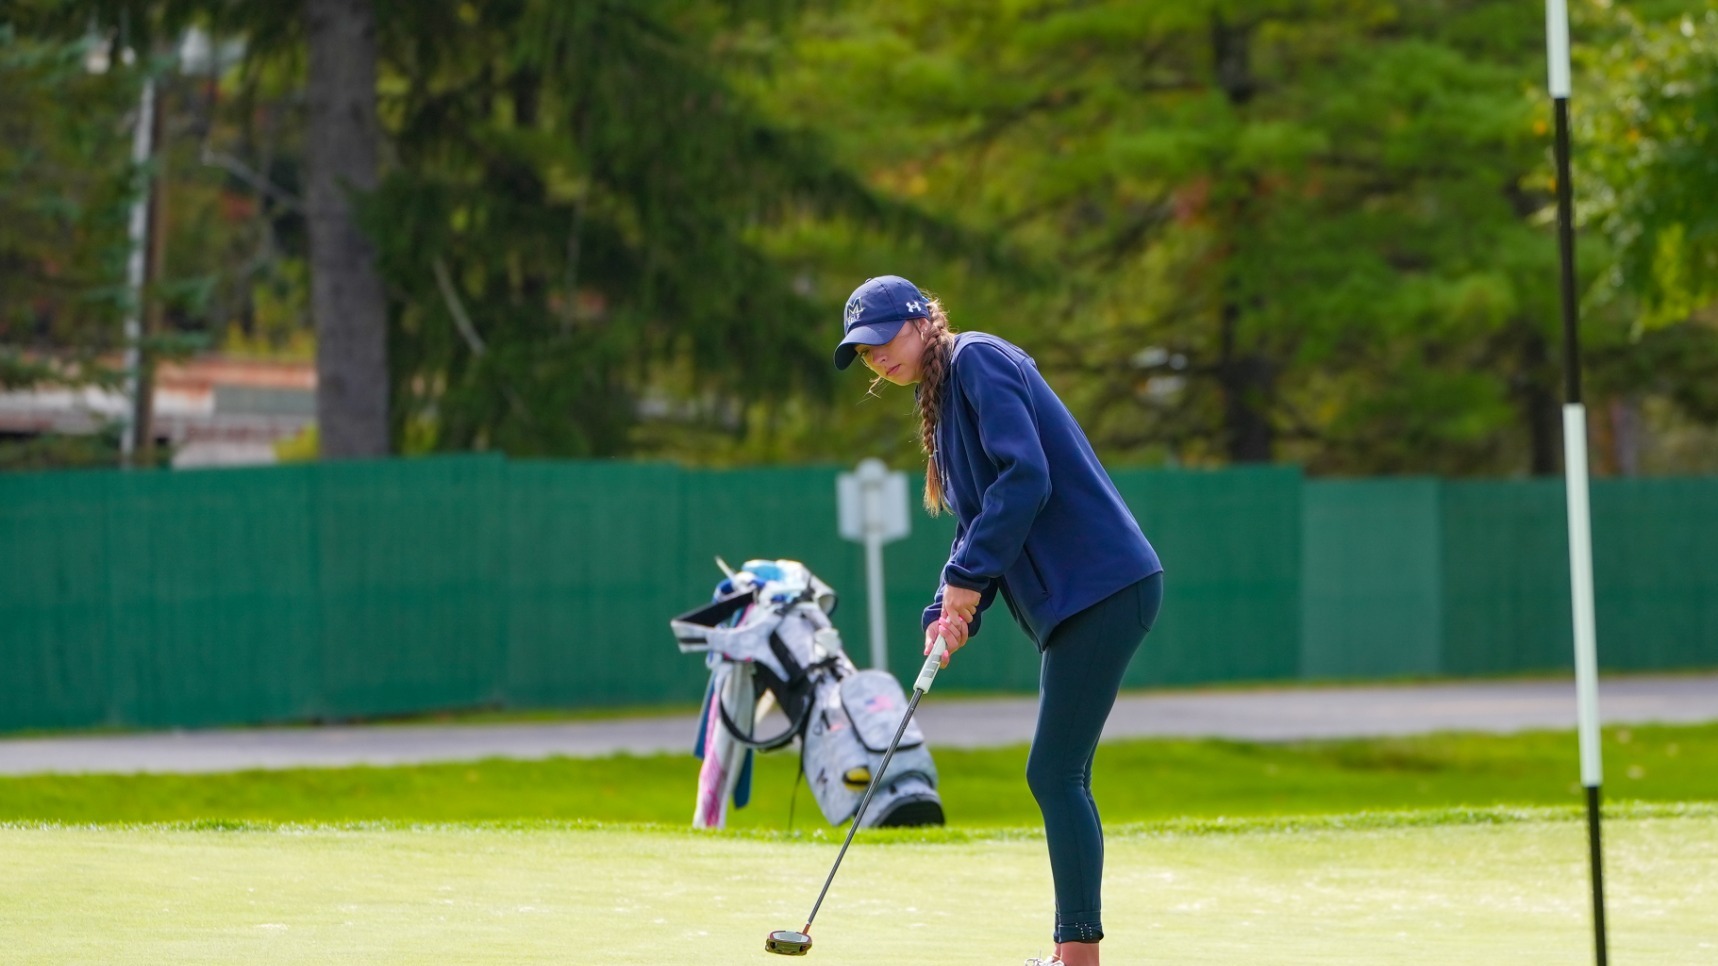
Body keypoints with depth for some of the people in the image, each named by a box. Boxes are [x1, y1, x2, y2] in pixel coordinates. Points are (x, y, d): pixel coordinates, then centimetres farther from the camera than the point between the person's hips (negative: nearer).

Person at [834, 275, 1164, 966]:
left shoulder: (978, 360, -8)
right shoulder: (944, 399, 21)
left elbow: (1026, 476, -20)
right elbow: (978, 521, 19)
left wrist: (967, 580, -17)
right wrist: (949, 613, 4)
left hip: (1102, 586, -10)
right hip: (1078, 598, 10)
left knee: (1055, 774, -11)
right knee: (1058, 777, 12)